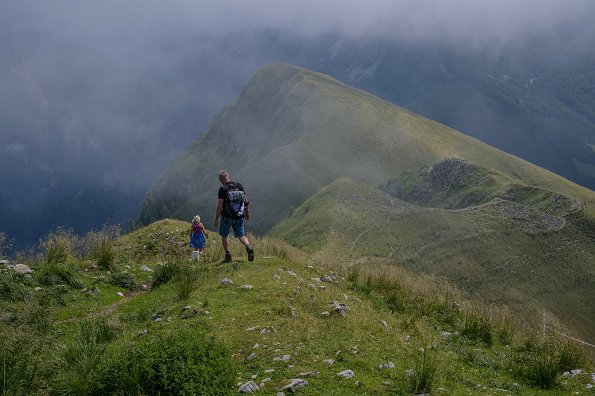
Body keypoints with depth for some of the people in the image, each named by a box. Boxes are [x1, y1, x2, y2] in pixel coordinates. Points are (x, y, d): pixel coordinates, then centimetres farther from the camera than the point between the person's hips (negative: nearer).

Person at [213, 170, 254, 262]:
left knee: (224, 236, 16)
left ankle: (228, 256, 14)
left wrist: (216, 220, -7)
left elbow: (220, 206, -15)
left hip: (227, 217, -4)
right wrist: (247, 213, 20)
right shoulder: (239, 185, 2)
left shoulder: (223, 189, -13)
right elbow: (246, 201, 6)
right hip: (239, 217, 4)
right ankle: (249, 247, -14)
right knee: (241, 235, 13)